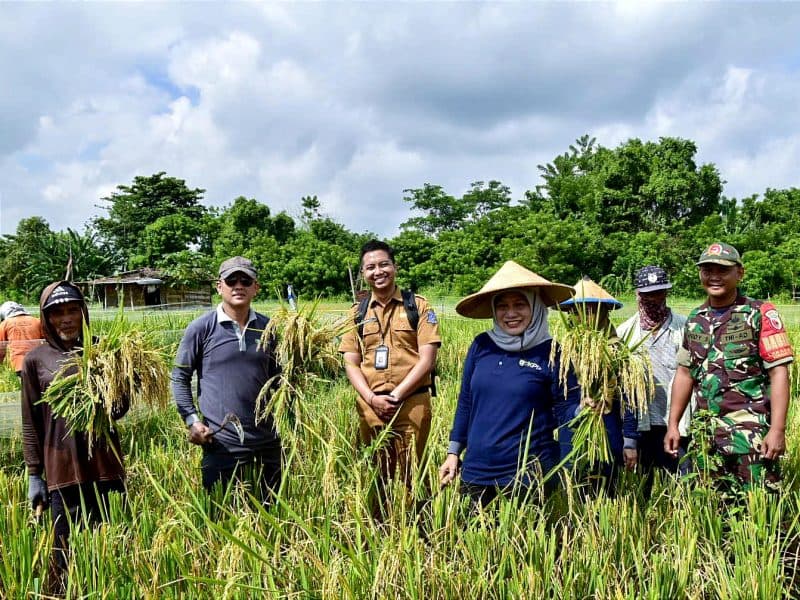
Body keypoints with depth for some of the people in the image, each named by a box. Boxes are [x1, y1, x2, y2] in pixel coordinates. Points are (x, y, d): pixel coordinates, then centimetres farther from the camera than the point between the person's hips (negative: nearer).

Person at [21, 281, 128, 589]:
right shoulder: (36, 360, 2)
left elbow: (121, 404, 11)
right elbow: (31, 424, 4)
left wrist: (113, 409, -12)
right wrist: (34, 475, 1)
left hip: (105, 463, 2)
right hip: (62, 468, -1)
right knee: (66, 550, 3)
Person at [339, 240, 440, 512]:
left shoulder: (418, 306, 2)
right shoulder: (357, 313, 11)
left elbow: (427, 359, -5)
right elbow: (351, 363, 7)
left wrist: (396, 396, -11)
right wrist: (372, 399, -9)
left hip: (411, 404, -3)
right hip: (370, 406, 3)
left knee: (410, 476, 2)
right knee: (375, 476, 9)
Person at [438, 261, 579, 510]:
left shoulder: (551, 353, -7)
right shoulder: (481, 345, 2)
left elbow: (566, 411, -4)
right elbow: (465, 402, 10)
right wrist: (454, 452, 10)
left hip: (528, 473, -3)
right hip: (477, 469, 4)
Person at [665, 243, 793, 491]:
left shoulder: (761, 314, -4)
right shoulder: (695, 319, 12)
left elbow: (779, 373, -9)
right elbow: (685, 373, 17)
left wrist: (778, 429, -16)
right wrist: (672, 424, 13)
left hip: (751, 432, -5)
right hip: (705, 433, 5)